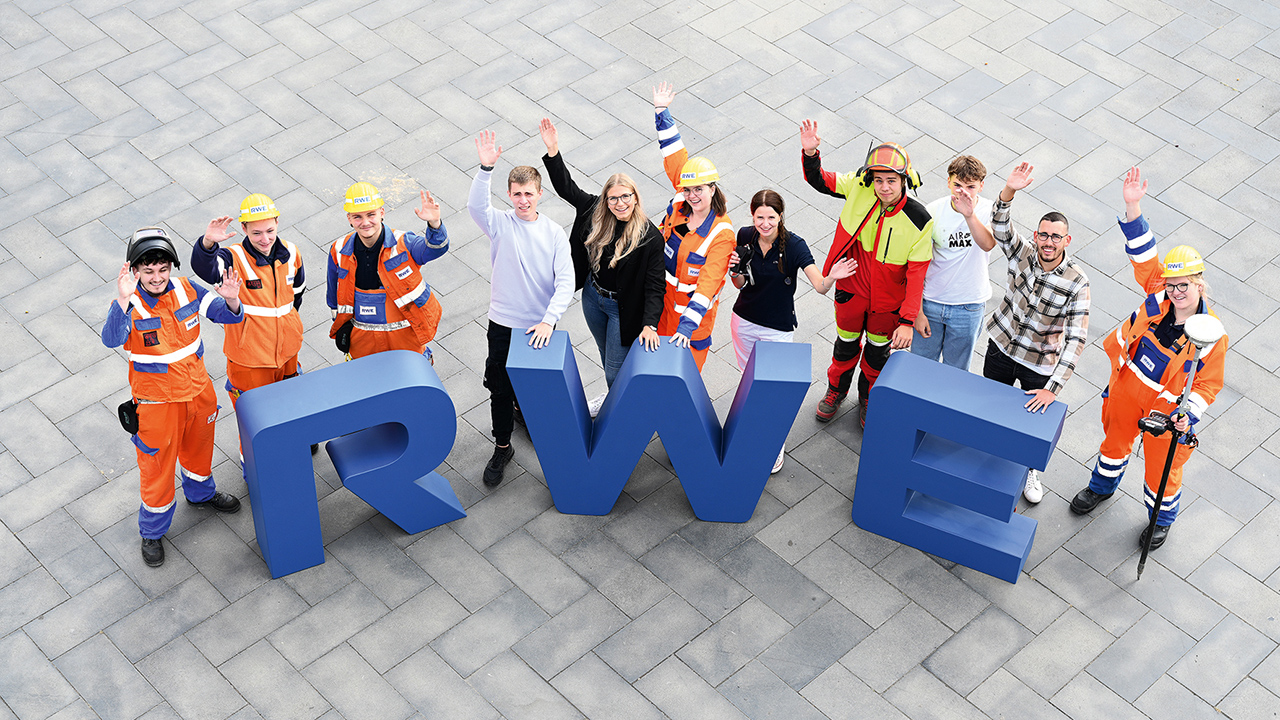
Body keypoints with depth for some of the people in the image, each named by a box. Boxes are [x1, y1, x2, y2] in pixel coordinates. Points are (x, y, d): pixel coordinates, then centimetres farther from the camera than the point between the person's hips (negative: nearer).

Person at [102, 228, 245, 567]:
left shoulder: (185, 290, -10)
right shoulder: (130, 304, -23)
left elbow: (225, 314, -8)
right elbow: (111, 339, -42)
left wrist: (231, 301, -32)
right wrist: (122, 302, -58)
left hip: (198, 390, 5)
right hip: (157, 400, -4)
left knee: (198, 447, 28)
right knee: (157, 465, 10)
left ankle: (200, 492, 58)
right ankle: (152, 532, 32)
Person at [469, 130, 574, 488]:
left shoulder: (554, 233, -5)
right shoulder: (500, 223, -7)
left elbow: (566, 282, -11)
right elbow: (475, 206, -30)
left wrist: (548, 321, -23)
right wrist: (485, 169, -46)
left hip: (540, 326, 1)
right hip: (503, 324, -1)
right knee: (501, 389, 7)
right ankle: (502, 448, 23)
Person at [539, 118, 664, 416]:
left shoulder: (650, 237, -26)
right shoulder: (594, 211, -13)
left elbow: (655, 285, -25)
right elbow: (566, 187, -6)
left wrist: (649, 325, -34)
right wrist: (553, 150, -18)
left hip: (624, 309, -5)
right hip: (593, 297, 6)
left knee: (616, 370, 6)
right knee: (606, 356, 29)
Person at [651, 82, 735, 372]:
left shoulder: (722, 234, -24)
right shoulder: (680, 204, -9)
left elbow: (708, 283, -30)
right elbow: (674, 155, -3)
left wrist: (687, 325, -38)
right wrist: (661, 112, -5)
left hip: (695, 311, -6)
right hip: (664, 299, 6)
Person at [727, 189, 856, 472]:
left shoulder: (793, 245, -21)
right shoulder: (745, 237, -9)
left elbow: (820, 286, -30)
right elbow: (741, 284, 3)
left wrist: (832, 277, -52)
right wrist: (735, 270, -19)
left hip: (778, 328, -4)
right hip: (743, 321, 4)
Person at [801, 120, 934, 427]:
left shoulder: (919, 220, -26)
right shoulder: (860, 188, -19)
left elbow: (917, 274, -22)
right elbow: (820, 181, -5)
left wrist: (908, 321, -23)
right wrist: (810, 154, -26)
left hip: (889, 300, -2)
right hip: (852, 289, 2)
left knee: (878, 351, 22)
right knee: (846, 344, 24)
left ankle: (868, 399, 48)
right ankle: (836, 391, 51)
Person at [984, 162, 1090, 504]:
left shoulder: (1077, 282, -25)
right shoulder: (1022, 252, -17)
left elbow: (1076, 340, -27)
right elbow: (1000, 227, -36)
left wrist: (1053, 388, -32)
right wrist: (1008, 192, -56)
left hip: (1040, 362, -2)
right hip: (1001, 346, 2)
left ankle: (1028, 469, 46)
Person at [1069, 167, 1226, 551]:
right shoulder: (1159, 293, -20)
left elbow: (1208, 384, -17)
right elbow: (1143, 254, -23)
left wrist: (1187, 415, -32)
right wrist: (1133, 207, -37)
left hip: (1168, 407, -3)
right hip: (1126, 386, 4)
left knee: (1162, 468, 14)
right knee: (1116, 441, 28)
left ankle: (1161, 519, 44)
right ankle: (1102, 487, 58)